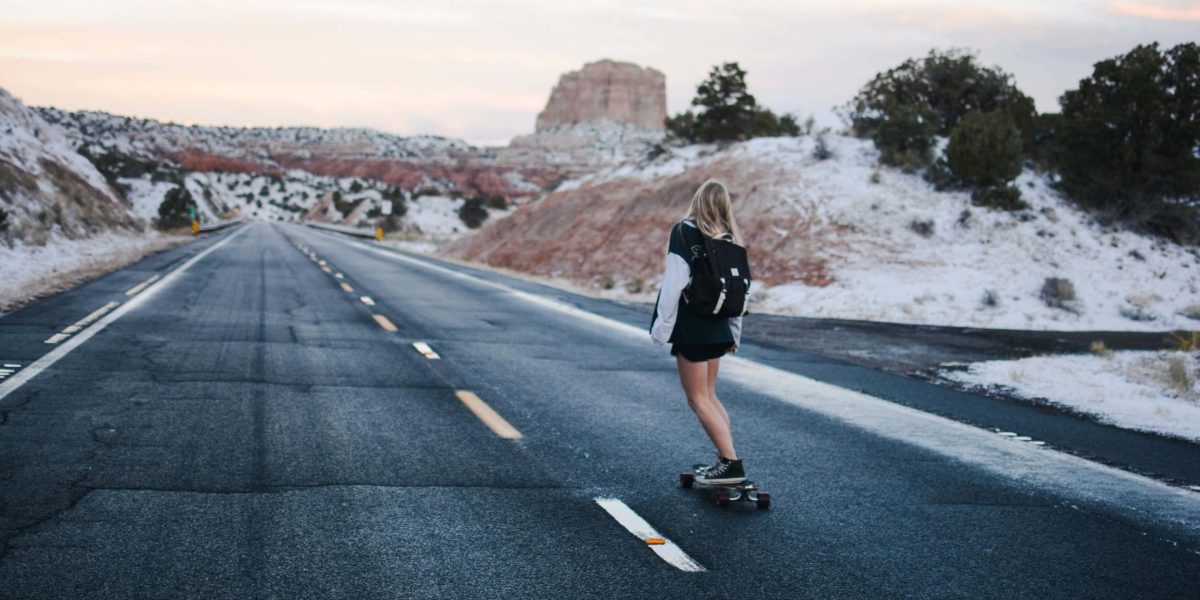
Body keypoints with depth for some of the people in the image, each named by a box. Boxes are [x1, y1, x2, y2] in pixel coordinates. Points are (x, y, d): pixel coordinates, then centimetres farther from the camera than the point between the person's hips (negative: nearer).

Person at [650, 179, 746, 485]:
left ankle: (731, 463, -7)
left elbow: (673, 284, -17)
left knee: (699, 400, 0)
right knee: (709, 395, 18)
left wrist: (662, 328, -11)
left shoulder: (685, 233, -10)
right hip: (718, 329, 7)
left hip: (690, 329, -7)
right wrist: (735, 333, 21)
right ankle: (726, 457, 14)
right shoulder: (731, 240, 9)